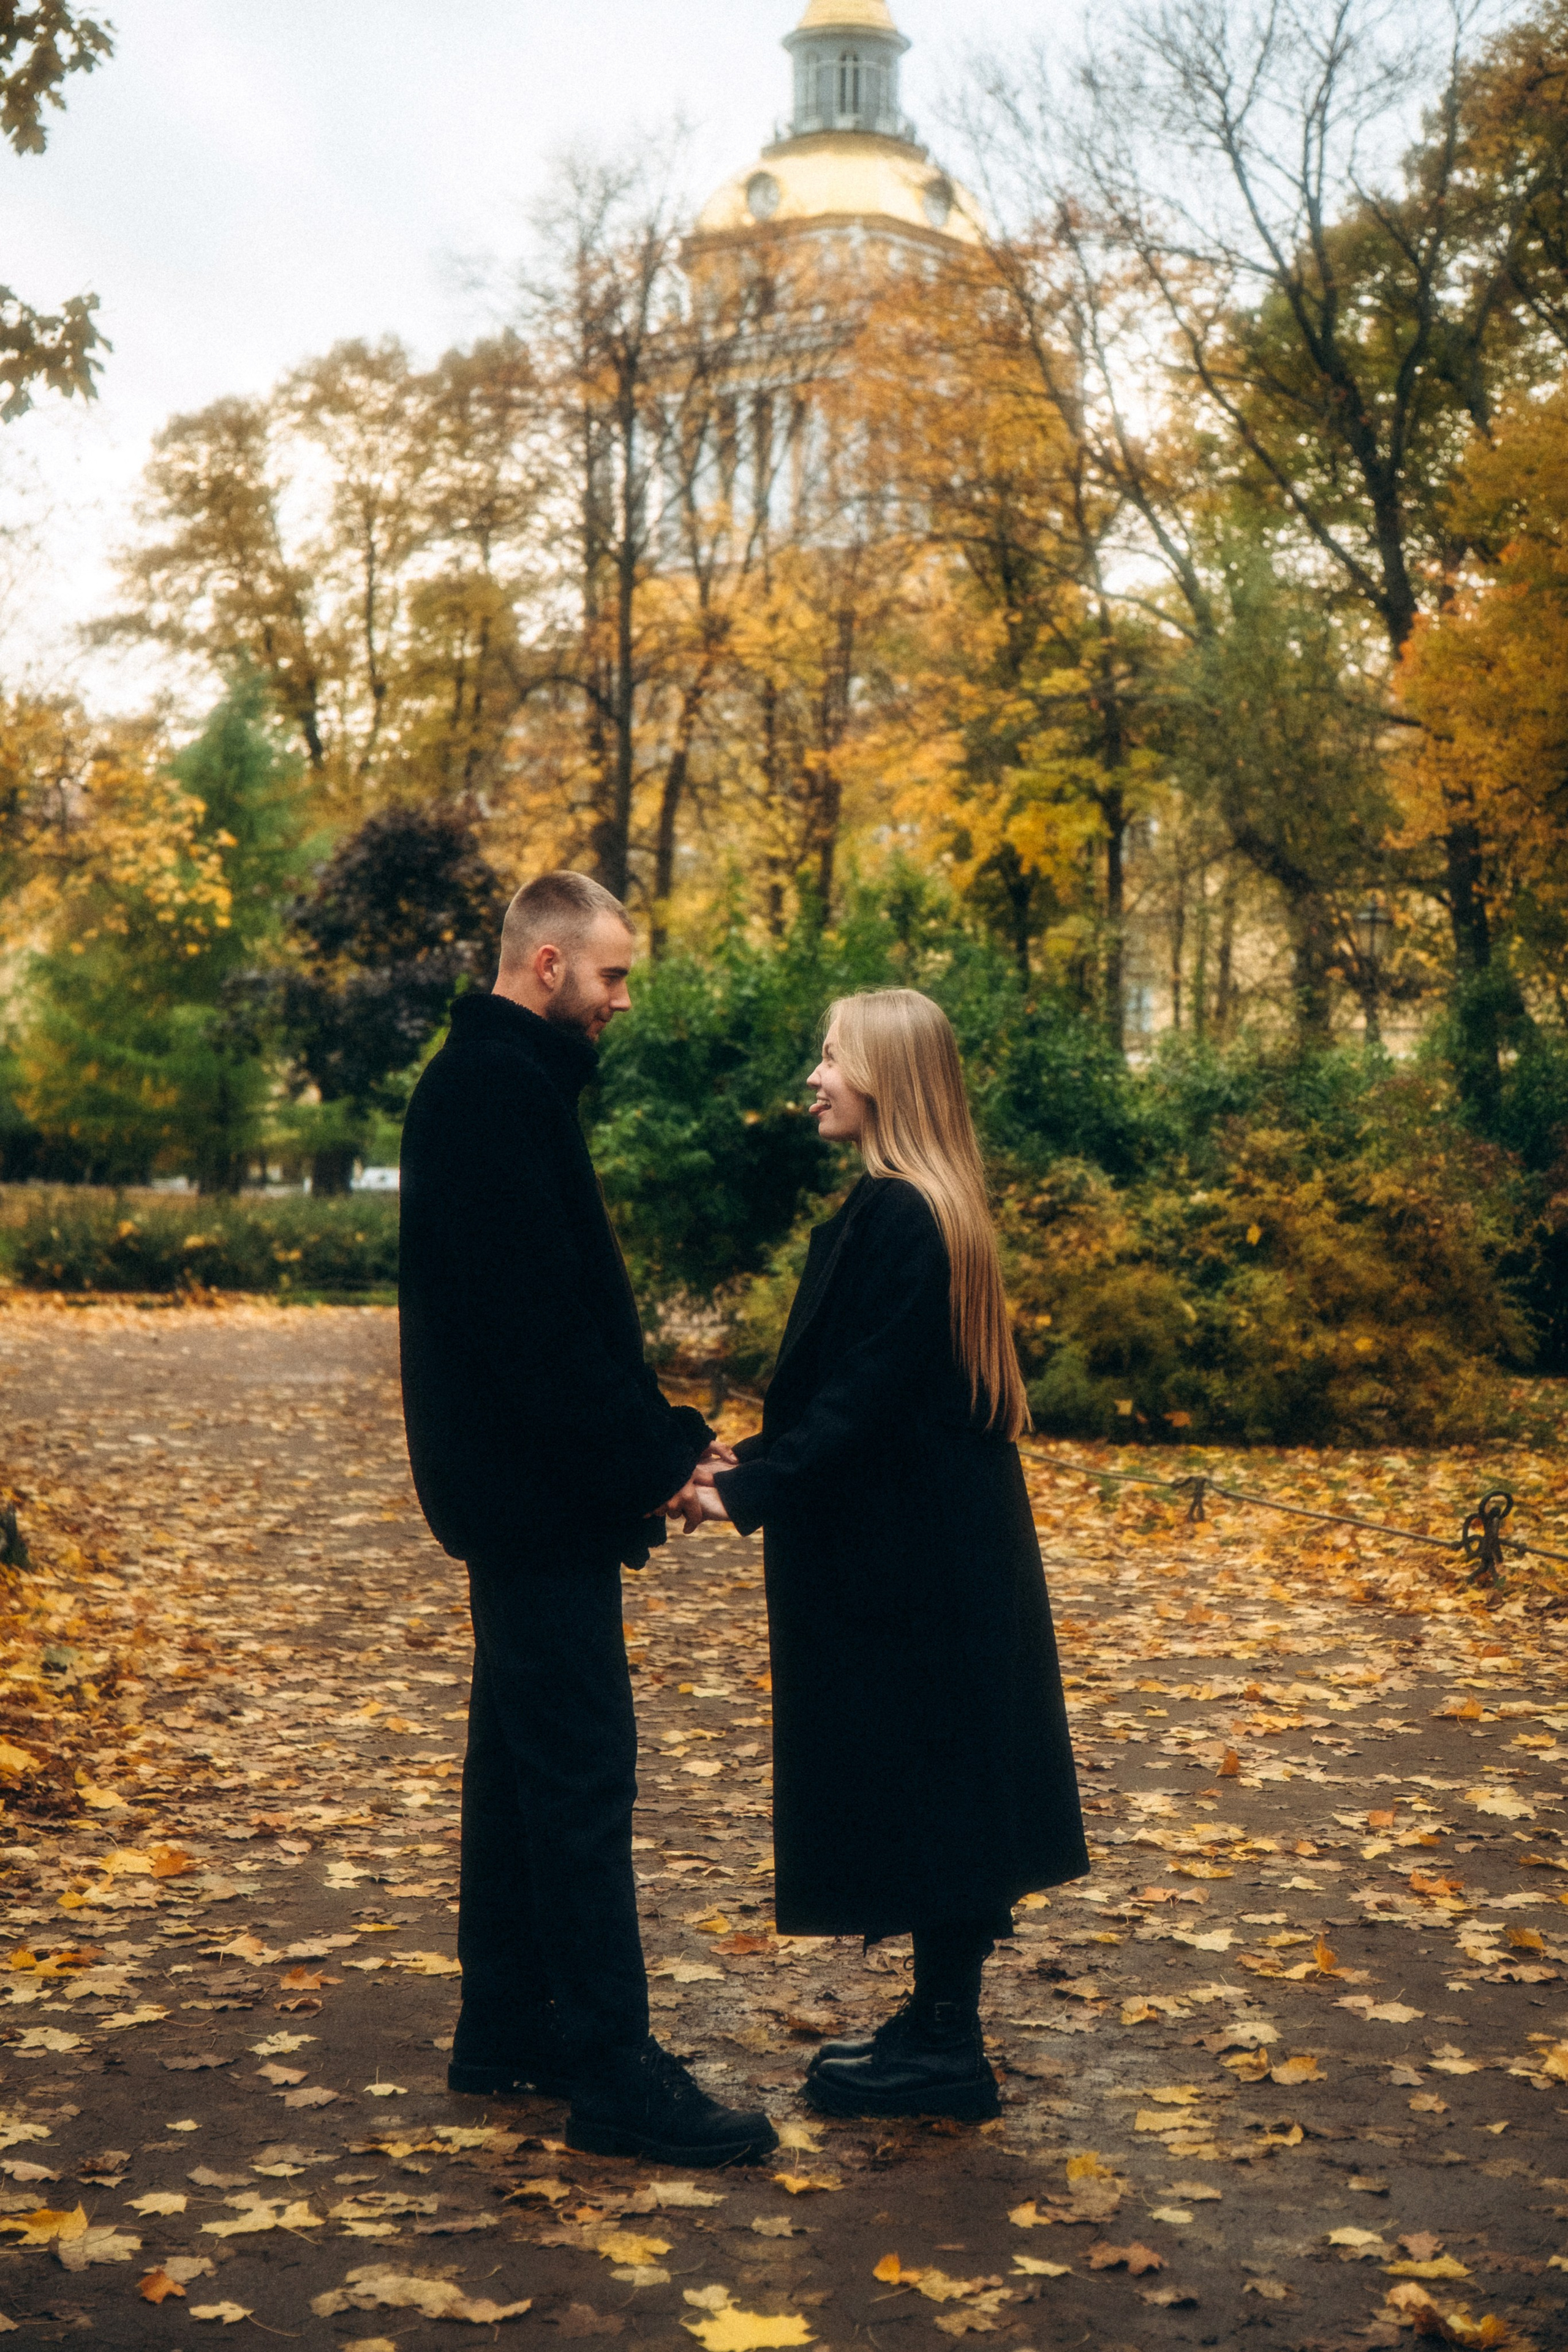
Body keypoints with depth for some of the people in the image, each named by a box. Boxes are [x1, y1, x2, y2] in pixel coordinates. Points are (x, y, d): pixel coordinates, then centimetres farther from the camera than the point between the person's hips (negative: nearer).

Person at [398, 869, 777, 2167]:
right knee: (582, 1770, -7)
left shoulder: (497, 1080, 17)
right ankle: (616, 2072, -2)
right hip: (542, 1494, -11)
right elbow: (532, 1317, -23)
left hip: (525, 1488, 11)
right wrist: (652, 1457, -18)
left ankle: (509, 2029, 25)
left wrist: (663, 1432, 9)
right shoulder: (501, 1088, -16)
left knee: (523, 1756, 16)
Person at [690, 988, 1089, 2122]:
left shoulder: (897, 1217, -19)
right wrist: (757, 1461, 10)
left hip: (911, 1554, -10)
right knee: (935, 1782, 15)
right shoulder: (917, 1207, 12)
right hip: (933, 1545, 10)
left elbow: (864, 1395, -23)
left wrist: (754, 1490, -21)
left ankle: (947, 2050, 9)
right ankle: (940, 2021, 25)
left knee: (923, 1782, -1)